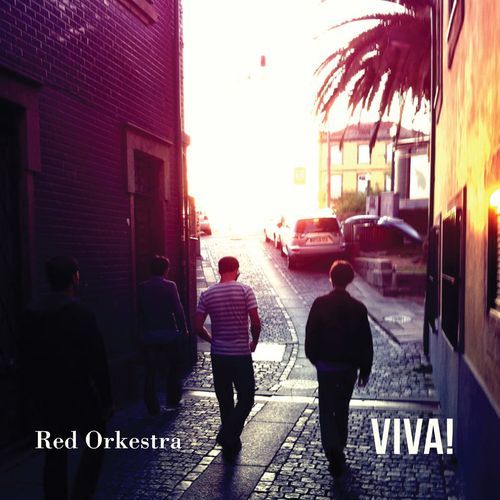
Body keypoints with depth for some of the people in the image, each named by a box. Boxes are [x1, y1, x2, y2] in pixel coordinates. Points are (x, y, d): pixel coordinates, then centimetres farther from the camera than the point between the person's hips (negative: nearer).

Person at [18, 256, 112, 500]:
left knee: (54, 456, 14)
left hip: (46, 398, 5)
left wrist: (34, 395, 17)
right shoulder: (81, 314, -16)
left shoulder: (31, 313, 1)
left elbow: (25, 358, 8)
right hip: (79, 396, -5)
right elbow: (97, 361, -15)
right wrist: (106, 399, -6)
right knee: (95, 445, 15)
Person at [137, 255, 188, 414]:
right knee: (173, 368, 16)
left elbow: (140, 311, 7)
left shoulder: (142, 287, 1)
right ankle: (173, 399, 23)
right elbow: (178, 310, -12)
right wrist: (184, 329, -2)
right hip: (168, 334, -3)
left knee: (150, 371, 7)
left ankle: (152, 407, 9)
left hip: (148, 335, 3)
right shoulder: (170, 286, -10)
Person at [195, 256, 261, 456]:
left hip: (218, 355, 4)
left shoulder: (207, 294, 0)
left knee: (225, 400, 15)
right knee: (246, 399, 9)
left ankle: (230, 443, 26)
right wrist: (254, 342, 5)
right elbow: (255, 323, -13)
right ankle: (228, 436, -6)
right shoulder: (245, 291, -8)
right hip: (242, 354, -3)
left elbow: (198, 327, -1)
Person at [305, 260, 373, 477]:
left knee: (326, 409, 6)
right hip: (349, 367, 2)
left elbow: (311, 335, -5)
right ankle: (339, 448, 31)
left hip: (325, 366, -2)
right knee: (342, 408, 19)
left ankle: (333, 449, -11)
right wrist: (365, 369, 8)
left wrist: (315, 359, 11)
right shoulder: (358, 308, -6)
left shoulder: (320, 304, -10)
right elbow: (366, 342, -2)